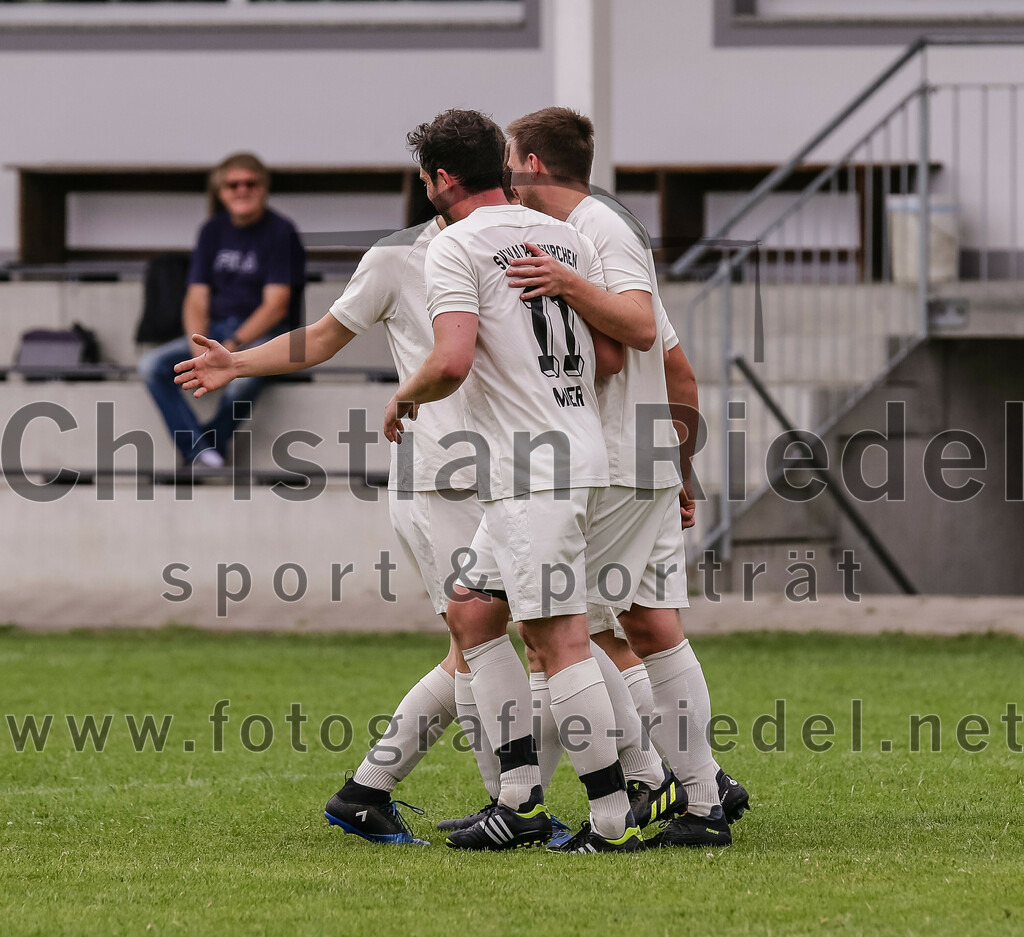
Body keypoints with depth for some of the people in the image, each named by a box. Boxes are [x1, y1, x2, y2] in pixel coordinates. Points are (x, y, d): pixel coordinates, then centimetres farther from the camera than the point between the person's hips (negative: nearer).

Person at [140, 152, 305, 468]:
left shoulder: (280, 232, -5)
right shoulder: (213, 231, 10)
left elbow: (276, 306, -12)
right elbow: (196, 300, 6)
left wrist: (233, 346, -22)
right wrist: (200, 350, -14)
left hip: (266, 334, -5)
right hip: (215, 329, 5)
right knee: (152, 365, -19)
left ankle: (213, 440, -12)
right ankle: (198, 451, -28)